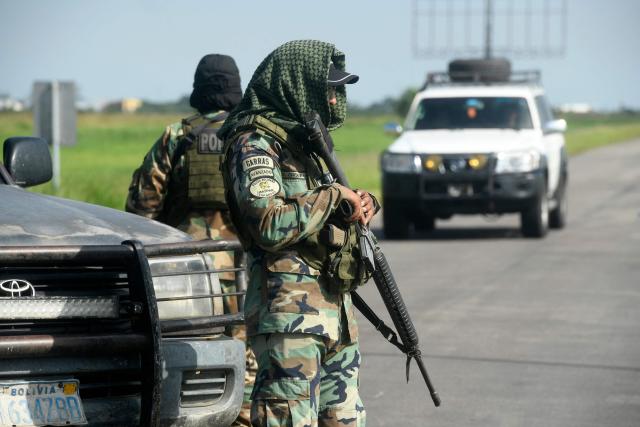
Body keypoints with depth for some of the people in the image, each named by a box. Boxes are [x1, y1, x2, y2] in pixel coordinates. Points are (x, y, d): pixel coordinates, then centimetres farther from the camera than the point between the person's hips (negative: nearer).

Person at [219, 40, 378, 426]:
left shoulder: (308, 137, 18)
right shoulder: (255, 143, -10)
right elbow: (270, 226, -22)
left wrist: (361, 204, 2)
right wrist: (333, 197, -13)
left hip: (336, 308, 9)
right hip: (289, 310, -9)